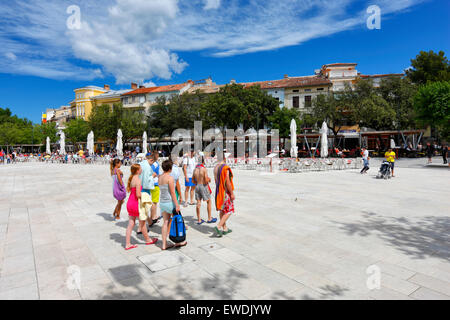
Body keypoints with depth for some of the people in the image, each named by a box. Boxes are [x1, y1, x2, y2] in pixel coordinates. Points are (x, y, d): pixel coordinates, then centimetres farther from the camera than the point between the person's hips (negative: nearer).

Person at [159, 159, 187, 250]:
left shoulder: (160, 177, 6)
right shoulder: (170, 177, -17)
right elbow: (172, 193, -18)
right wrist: (177, 205, -16)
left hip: (162, 202, 7)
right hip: (170, 202, -7)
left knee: (165, 223, 11)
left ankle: (164, 245, 16)